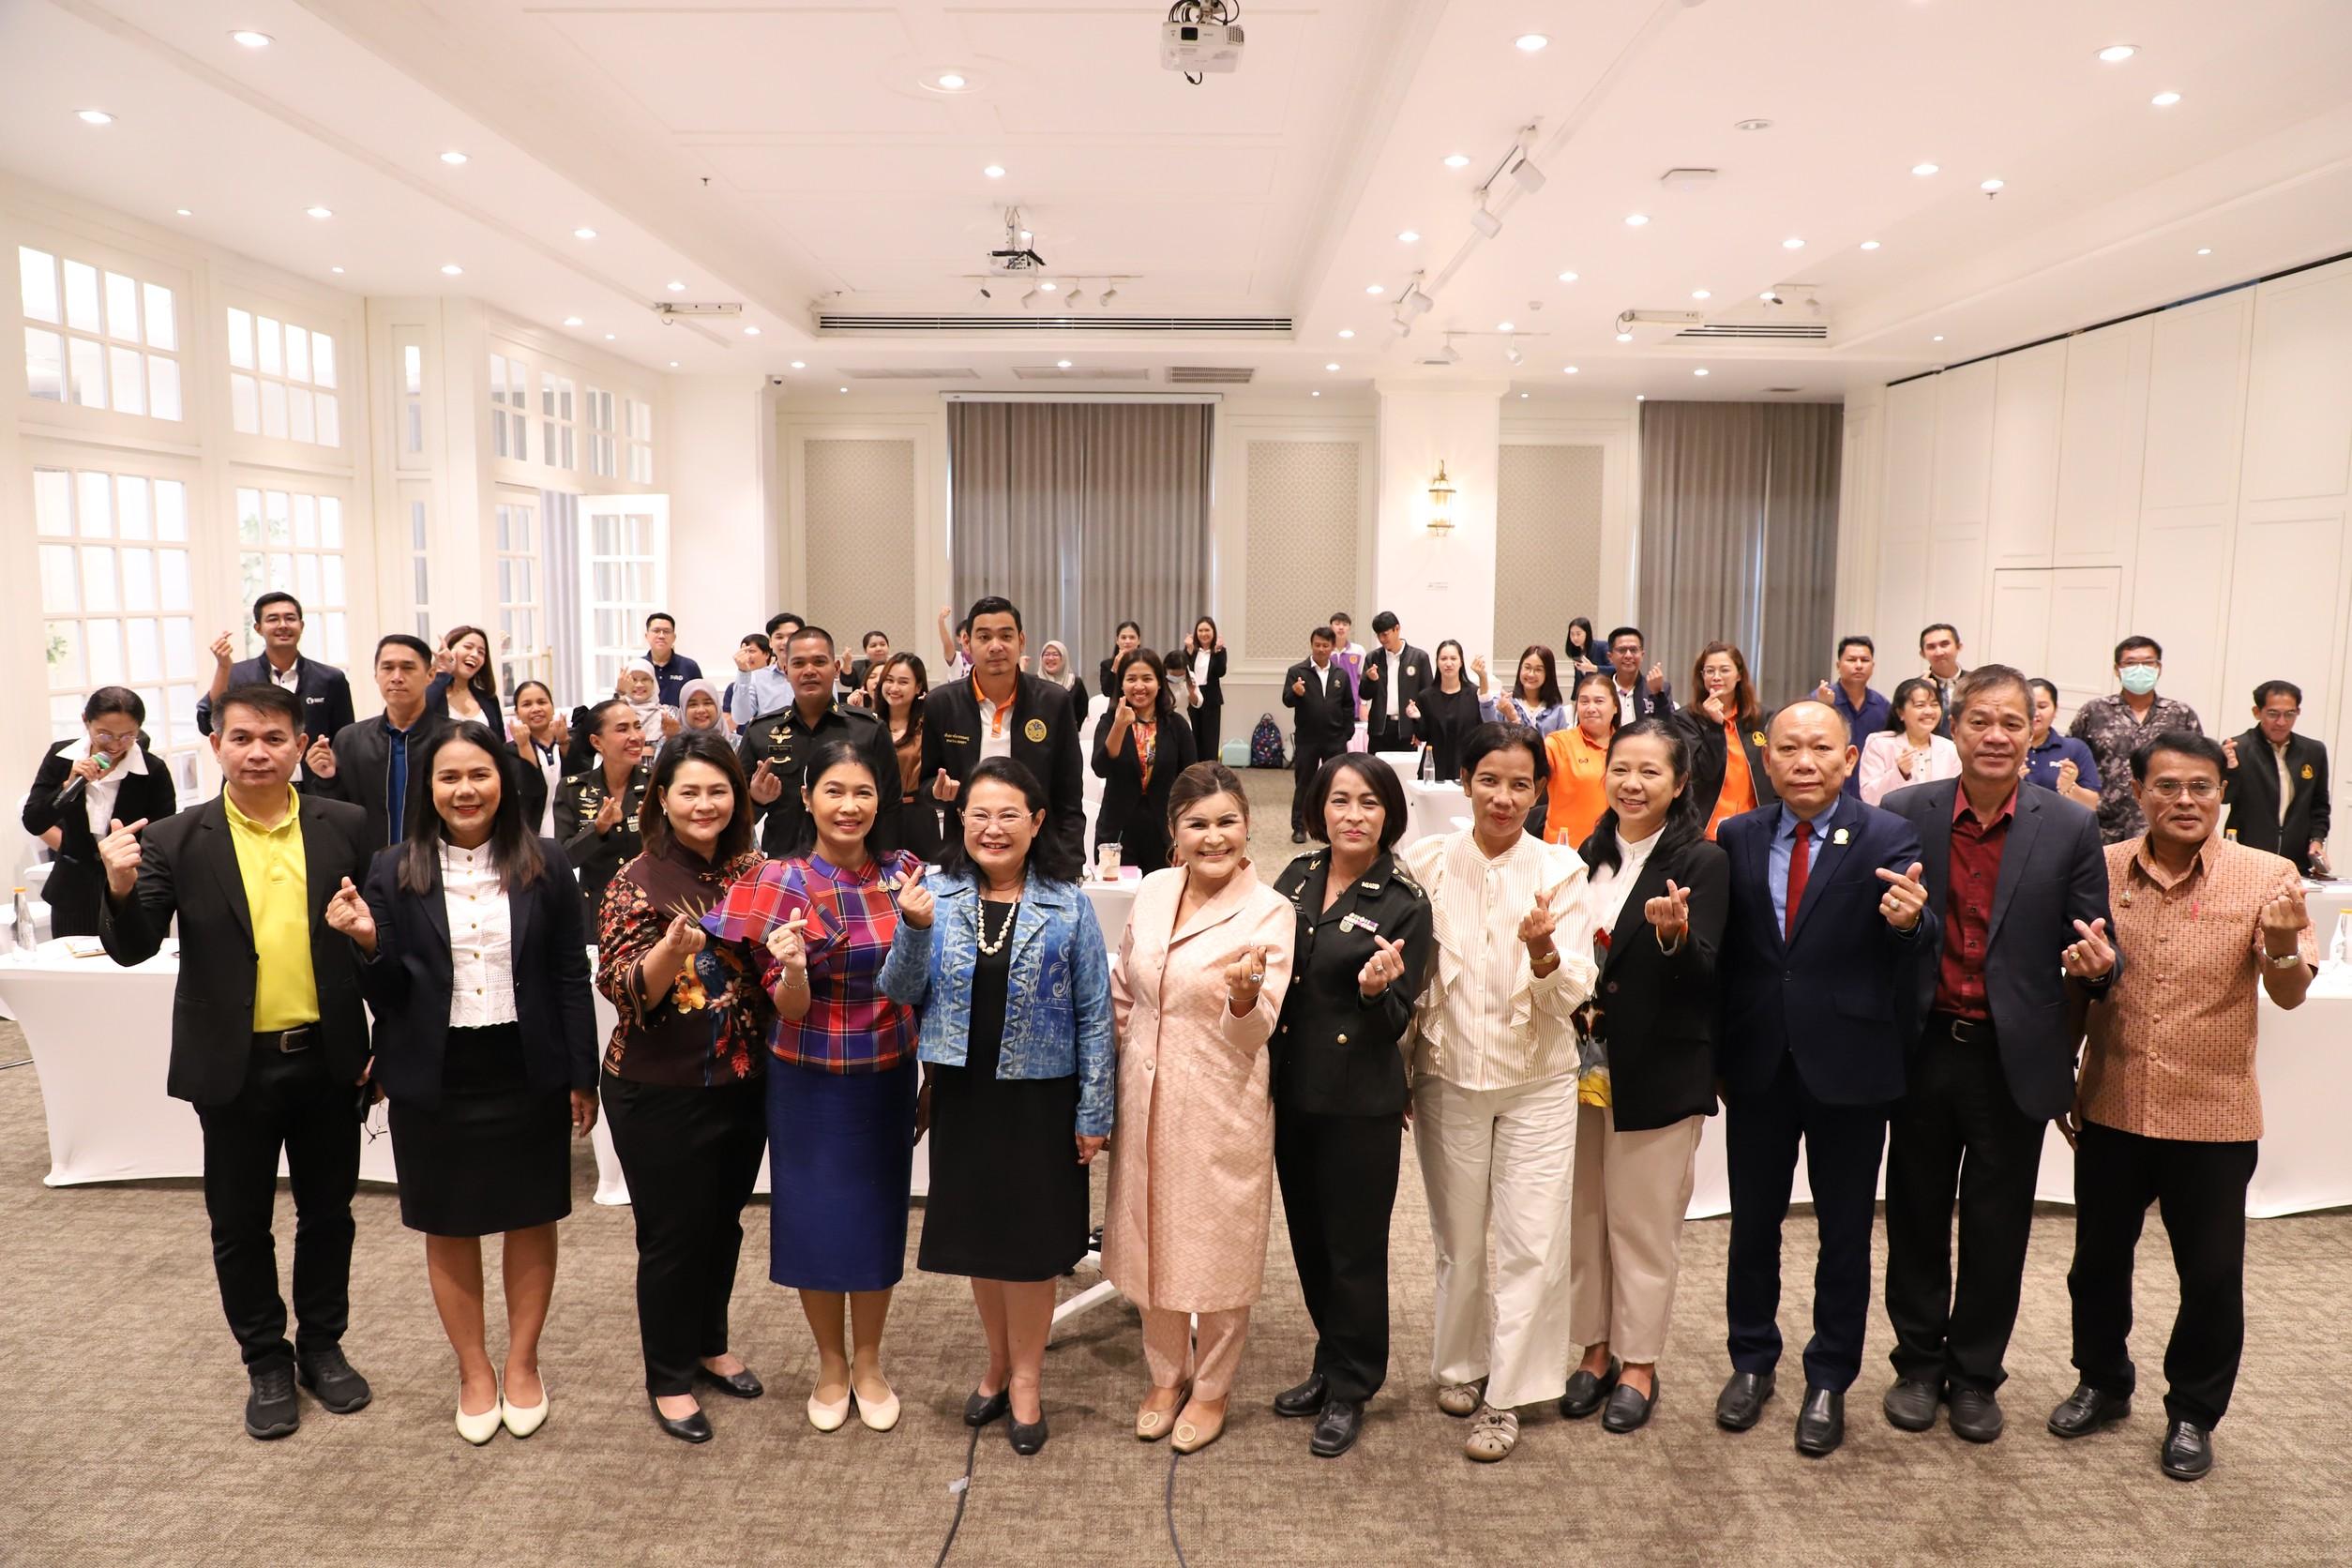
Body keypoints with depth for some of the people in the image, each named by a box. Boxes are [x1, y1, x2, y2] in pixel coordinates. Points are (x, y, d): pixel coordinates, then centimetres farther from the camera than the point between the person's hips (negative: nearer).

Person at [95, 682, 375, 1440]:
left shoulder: (345, 827, -3)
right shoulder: (175, 841, -5)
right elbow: (133, 949, -9)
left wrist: (384, 1040, 0)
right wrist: (122, 889, -29)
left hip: (327, 1060, 1)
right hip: (233, 1066, -1)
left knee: (327, 1213, 14)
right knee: (240, 1224, 12)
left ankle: (322, 1345, 33)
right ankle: (266, 1361, 30)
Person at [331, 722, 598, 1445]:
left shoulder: (544, 865, -3)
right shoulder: (394, 871, -3)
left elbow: (572, 977, -1)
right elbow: (387, 995, -1)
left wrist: (583, 1077, -1)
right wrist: (367, 943, -21)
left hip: (527, 1075, 0)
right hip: (434, 1080, 1)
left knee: (530, 1221, 12)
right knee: (449, 1230, 13)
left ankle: (522, 1364, 32)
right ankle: (473, 1371, 32)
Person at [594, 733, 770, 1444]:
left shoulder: (752, 871, 2)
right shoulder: (637, 883, -12)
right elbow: (623, 990, -17)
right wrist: (674, 946, -35)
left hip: (742, 1084, 5)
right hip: (660, 1093, -5)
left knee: (723, 1223, 19)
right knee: (673, 1233, 7)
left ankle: (710, 1345, 40)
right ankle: (669, 1377, 26)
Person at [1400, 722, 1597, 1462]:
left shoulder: (1559, 869, -7)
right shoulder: (1428, 861, -5)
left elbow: (1573, 994, -11)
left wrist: (1543, 950, -31)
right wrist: (1400, 1071, 5)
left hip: (1536, 1081, -1)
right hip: (1449, 1076, 1)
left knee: (1531, 1246, 1)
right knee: (1458, 1241, 14)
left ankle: (1505, 1395, 17)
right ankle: (1463, 1366, 35)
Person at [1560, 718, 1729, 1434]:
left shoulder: (1703, 862, -9)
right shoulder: (1590, 856, 8)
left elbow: (1704, 976, -17)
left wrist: (1676, 931, -35)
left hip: (1659, 1073, -5)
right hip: (1586, 1064, 5)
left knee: (1644, 1223, 6)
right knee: (1584, 1216, 13)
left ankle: (1638, 1365, 22)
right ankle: (1596, 1349, 28)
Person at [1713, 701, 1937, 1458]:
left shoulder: (1886, 837, -8)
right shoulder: (1736, 838, 1)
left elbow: (1923, 943, -18)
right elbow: (1722, 947, 0)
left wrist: (1910, 921, -39)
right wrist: (1715, 1049, -10)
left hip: (1848, 1062, -2)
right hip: (1757, 1062, 2)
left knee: (1844, 1231, 12)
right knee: (1752, 1221, 15)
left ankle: (1829, 1381, 29)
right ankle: (1751, 1361, 34)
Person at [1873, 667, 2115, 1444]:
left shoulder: (2070, 828, -4)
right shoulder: (1904, 814, -4)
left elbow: (2096, 944, -1)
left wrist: (2097, 964, -24)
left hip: (2014, 1057, 0)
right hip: (1923, 1049, 1)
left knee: (1997, 1229, 13)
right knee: (1917, 1216, 14)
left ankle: (1975, 1374, 32)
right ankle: (1919, 1363, 32)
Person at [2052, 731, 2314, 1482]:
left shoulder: (2266, 877, -8)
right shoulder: (2102, 870, -3)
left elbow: (2290, 996, -12)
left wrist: (2282, 945, -33)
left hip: (2212, 1117, -2)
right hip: (2111, 1108, 2)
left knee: (2212, 1275, 10)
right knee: (2098, 1258, 15)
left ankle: (2193, 1413, 30)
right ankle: (2103, 1383, 37)